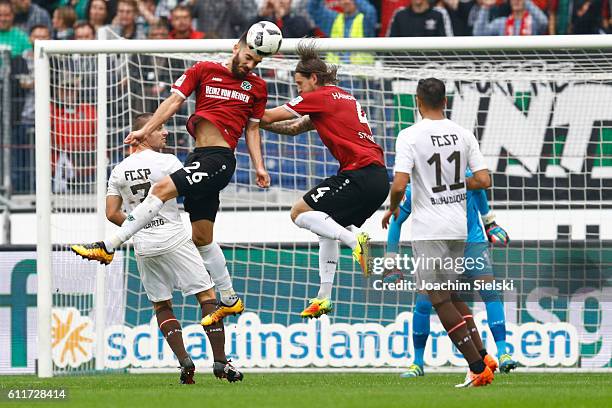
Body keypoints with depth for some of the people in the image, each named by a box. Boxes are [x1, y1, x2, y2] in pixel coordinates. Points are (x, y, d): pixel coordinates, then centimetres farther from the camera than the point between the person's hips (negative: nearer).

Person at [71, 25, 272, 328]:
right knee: (201, 237, 7)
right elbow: (175, 101, 7)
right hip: (199, 157, 4)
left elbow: (252, 130, 16)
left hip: (219, 159, -4)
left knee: (163, 188, -22)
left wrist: (259, 167, 7)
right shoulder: (204, 70, 12)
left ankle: (108, 247, -23)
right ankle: (229, 300, 18)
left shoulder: (256, 87, 12)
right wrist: (145, 130, 0)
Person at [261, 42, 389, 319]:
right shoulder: (342, 97, 22)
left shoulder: (320, 96, -4)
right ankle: (324, 298, 19)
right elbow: (295, 127, 28)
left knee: (300, 213, -4)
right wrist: (258, 122, 20)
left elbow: (270, 117, 0)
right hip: (378, 178, 9)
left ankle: (355, 241, -20)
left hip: (360, 173, -9)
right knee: (328, 226, 21)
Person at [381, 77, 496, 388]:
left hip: (429, 231, -6)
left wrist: (392, 208, 2)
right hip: (459, 227, 6)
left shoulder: (410, 136, -11)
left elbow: (399, 185, -19)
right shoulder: (463, 135, 3)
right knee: (453, 294, 21)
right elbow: (484, 181, 0)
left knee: (440, 300, 1)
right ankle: (483, 357, 13)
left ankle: (478, 367, -4)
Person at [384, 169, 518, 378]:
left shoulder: (466, 177, -18)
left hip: (471, 241, 0)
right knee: (423, 303, -10)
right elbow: (396, 220, -2)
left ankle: (502, 354, -13)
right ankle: (417, 363, 6)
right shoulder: (414, 191, -18)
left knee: (490, 292, -16)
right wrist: (391, 257, -4)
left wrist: (488, 219, 21)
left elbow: (479, 190, 8)